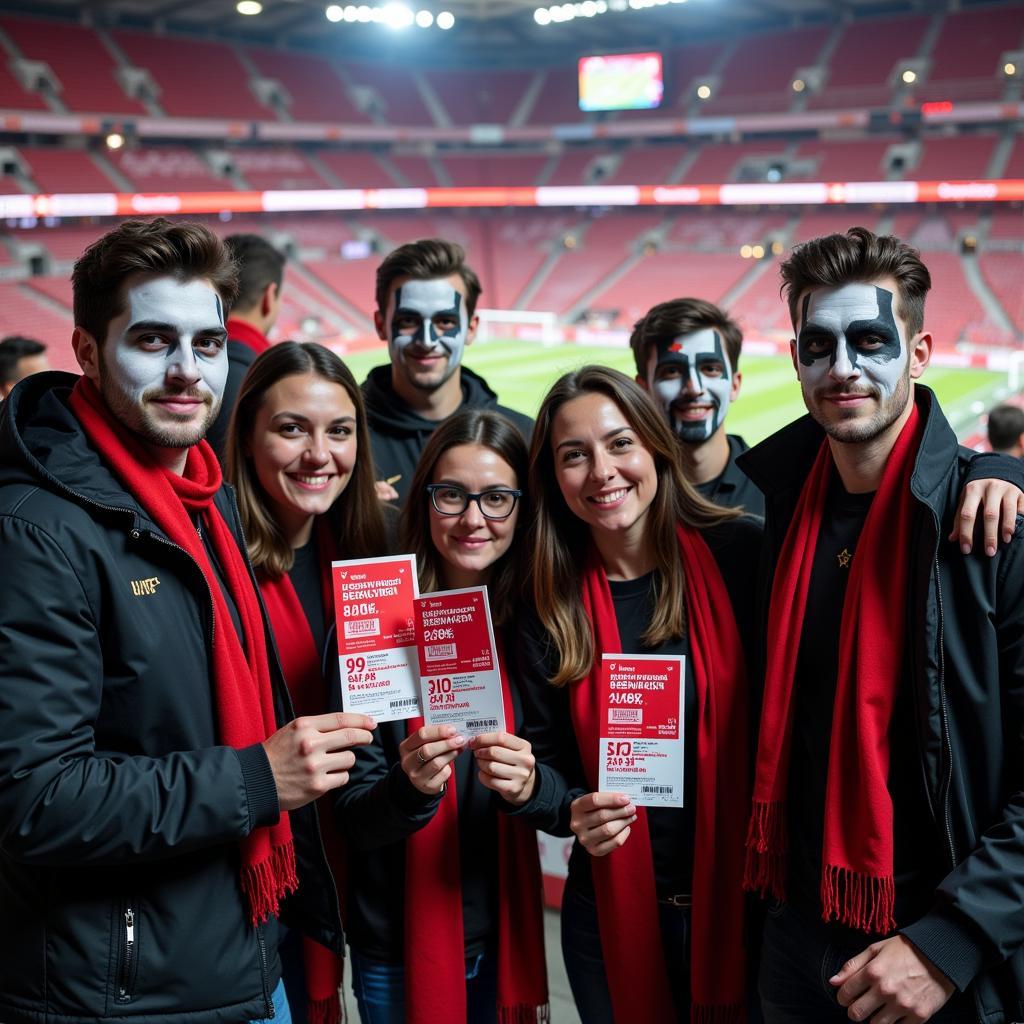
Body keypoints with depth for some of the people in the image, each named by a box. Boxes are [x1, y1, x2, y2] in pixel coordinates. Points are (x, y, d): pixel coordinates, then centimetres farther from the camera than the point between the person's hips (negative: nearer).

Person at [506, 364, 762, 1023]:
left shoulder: (740, 555, -10)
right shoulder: (550, 603, -1)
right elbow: (544, 753, 4)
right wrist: (571, 809, -14)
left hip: (743, 894, -2)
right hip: (614, 909, 2)